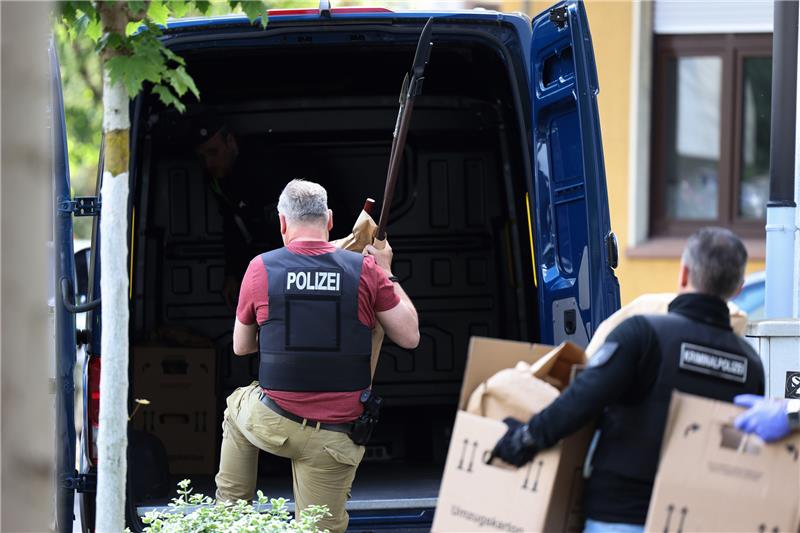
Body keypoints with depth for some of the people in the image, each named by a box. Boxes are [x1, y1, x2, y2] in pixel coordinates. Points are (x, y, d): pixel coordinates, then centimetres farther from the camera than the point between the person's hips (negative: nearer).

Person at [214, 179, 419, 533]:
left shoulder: (261, 268, -3)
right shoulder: (365, 269, -5)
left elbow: (241, 347, 11)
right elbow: (409, 337, 2)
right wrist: (386, 274, 12)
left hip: (273, 423, 1)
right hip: (336, 435, -1)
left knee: (237, 406, 36)